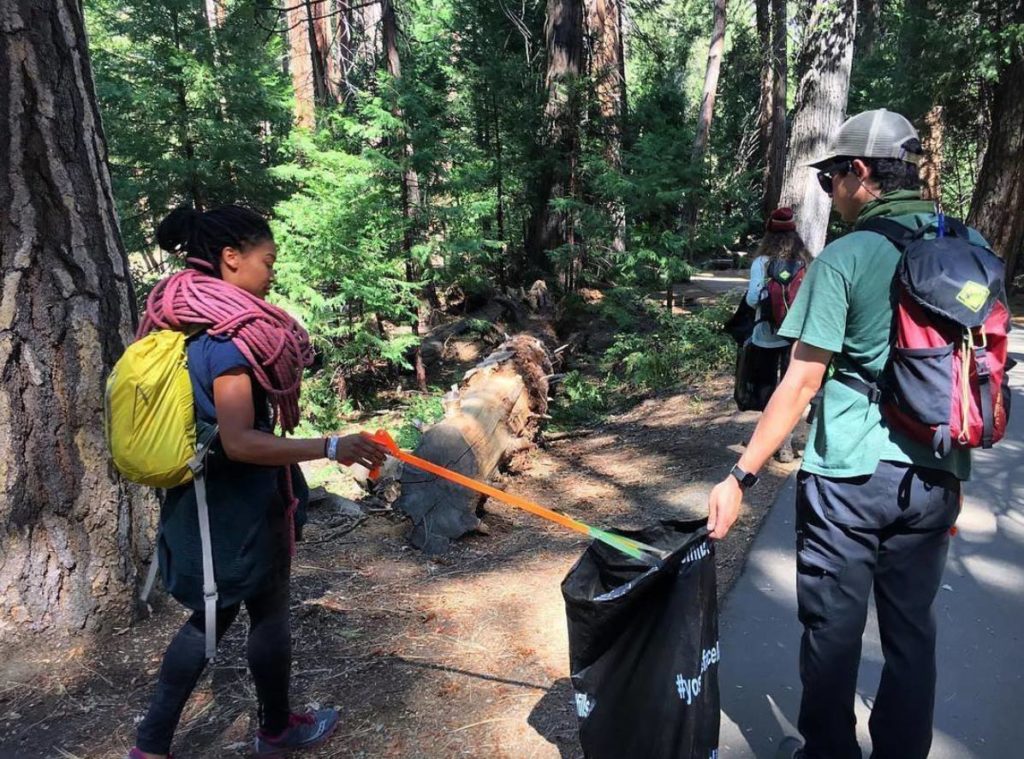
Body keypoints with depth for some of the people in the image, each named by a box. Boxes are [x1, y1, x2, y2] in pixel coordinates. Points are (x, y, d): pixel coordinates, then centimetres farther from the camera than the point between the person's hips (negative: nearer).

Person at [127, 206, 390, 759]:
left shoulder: (192, 323, 4)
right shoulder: (226, 336, -24)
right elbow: (240, 442, -29)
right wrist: (332, 448, -29)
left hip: (209, 496, 9)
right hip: (241, 502, -9)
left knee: (213, 613, 21)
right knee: (269, 613, 12)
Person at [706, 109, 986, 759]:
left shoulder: (844, 257, -10)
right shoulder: (968, 250, 6)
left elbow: (801, 384, -14)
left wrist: (741, 477, -9)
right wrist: (957, 476, 22)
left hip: (849, 476, -5)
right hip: (934, 479, 6)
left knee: (834, 630, 11)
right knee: (912, 632, 17)